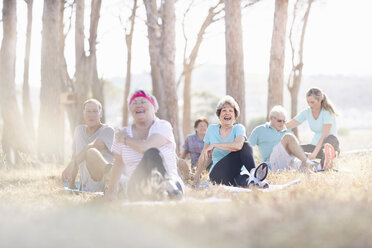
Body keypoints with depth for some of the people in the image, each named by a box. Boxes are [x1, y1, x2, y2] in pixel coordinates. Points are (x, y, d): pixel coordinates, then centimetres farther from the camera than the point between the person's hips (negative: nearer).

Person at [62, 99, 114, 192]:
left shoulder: (108, 130, -5)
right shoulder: (79, 130, 18)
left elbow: (93, 147, -23)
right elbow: (76, 155, 28)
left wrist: (72, 164, -36)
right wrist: (71, 183, 26)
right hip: (86, 187, 8)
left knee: (91, 152, -34)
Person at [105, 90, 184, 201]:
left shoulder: (163, 126, -1)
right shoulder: (123, 133, 10)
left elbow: (145, 147, -19)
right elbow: (118, 164, 21)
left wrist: (125, 139, -1)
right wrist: (111, 191, 26)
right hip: (137, 190, 1)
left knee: (153, 153, -33)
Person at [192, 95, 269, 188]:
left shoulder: (238, 128, 2)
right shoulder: (212, 129, 9)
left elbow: (238, 145, -22)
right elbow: (204, 155, 18)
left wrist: (214, 145, -17)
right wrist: (197, 177, 19)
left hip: (236, 173, 0)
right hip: (217, 175, 0)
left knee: (245, 146, -28)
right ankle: (253, 176, -52)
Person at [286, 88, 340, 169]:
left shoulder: (327, 112, -15)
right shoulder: (306, 112, 1)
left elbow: (324, 136, -25)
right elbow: (287, 126, 3)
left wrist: (315, 153, -37)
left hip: (331, 144, -5)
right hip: (316, 145, 5)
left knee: (330, 138, -40)